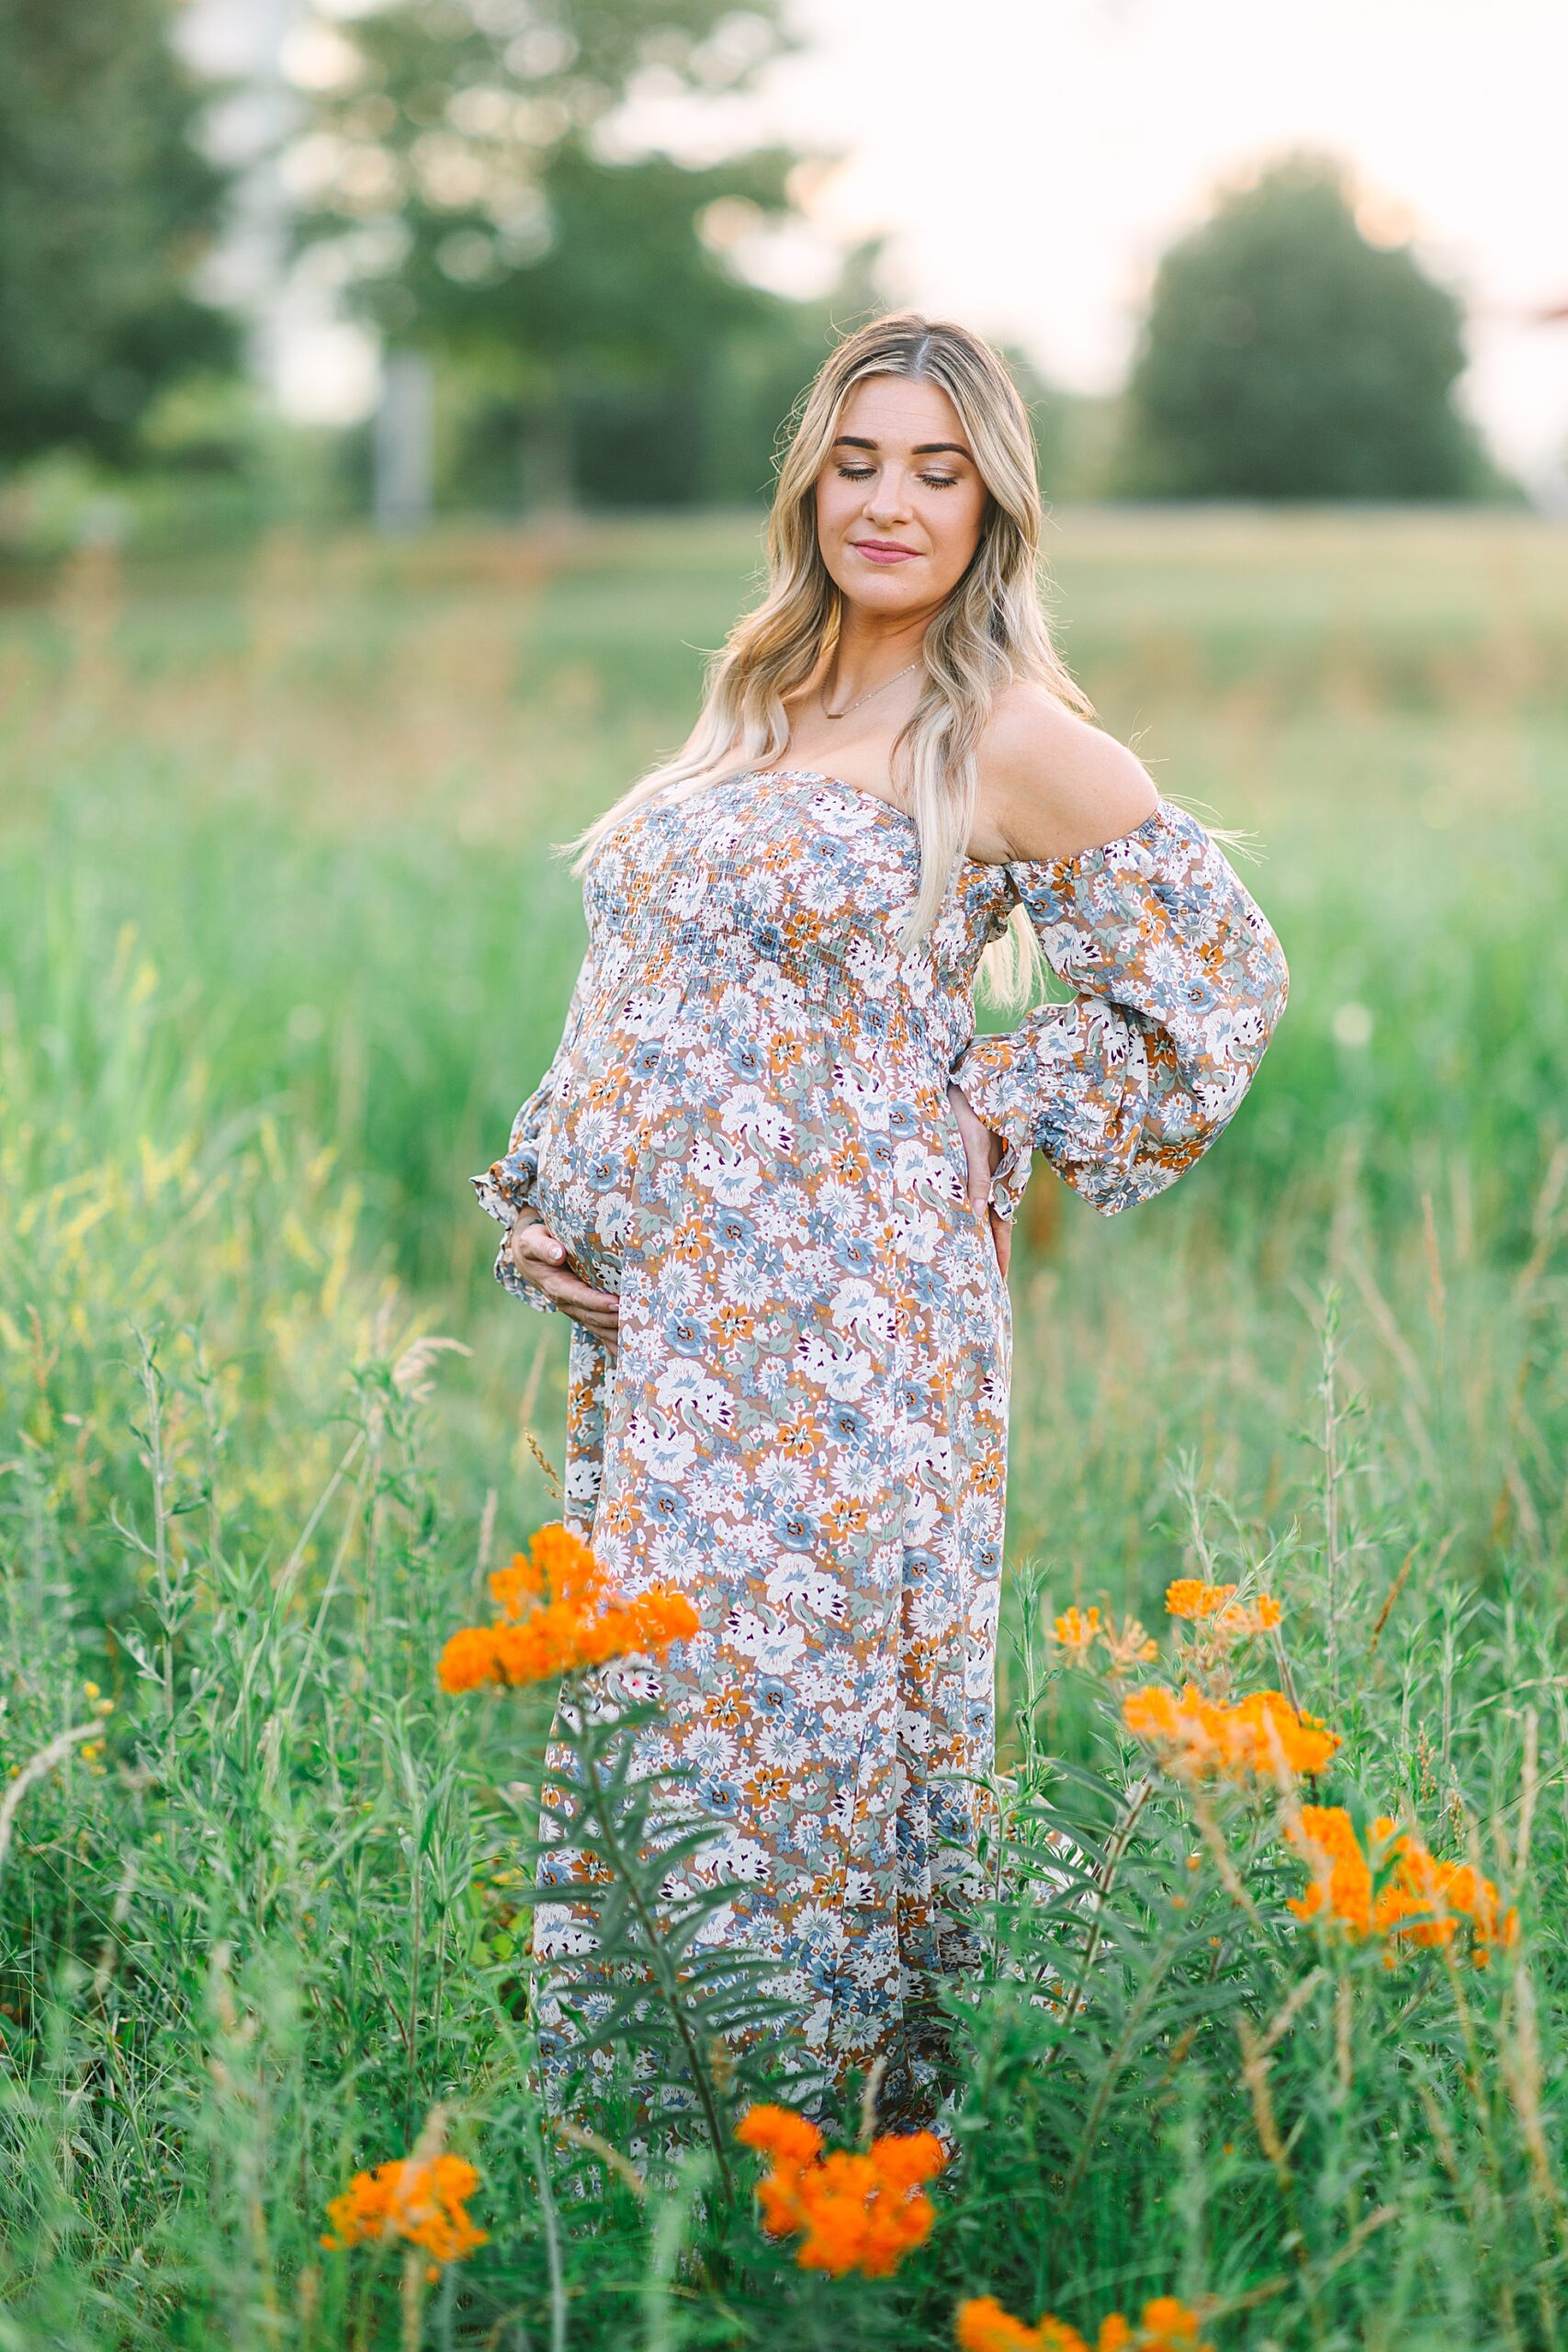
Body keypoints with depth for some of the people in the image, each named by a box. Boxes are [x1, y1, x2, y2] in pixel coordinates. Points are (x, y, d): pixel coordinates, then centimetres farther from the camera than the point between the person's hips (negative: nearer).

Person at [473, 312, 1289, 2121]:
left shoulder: (1009, 740, -4)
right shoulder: (752, 710, 16)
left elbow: (1219, 980, 2)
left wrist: (1003, 1118, -2)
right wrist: (540, 1203, 9)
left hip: (843, 1340, -7)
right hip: (657, 1332, 7)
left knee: (796, 1720, -5)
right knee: (639, 1722, 9)